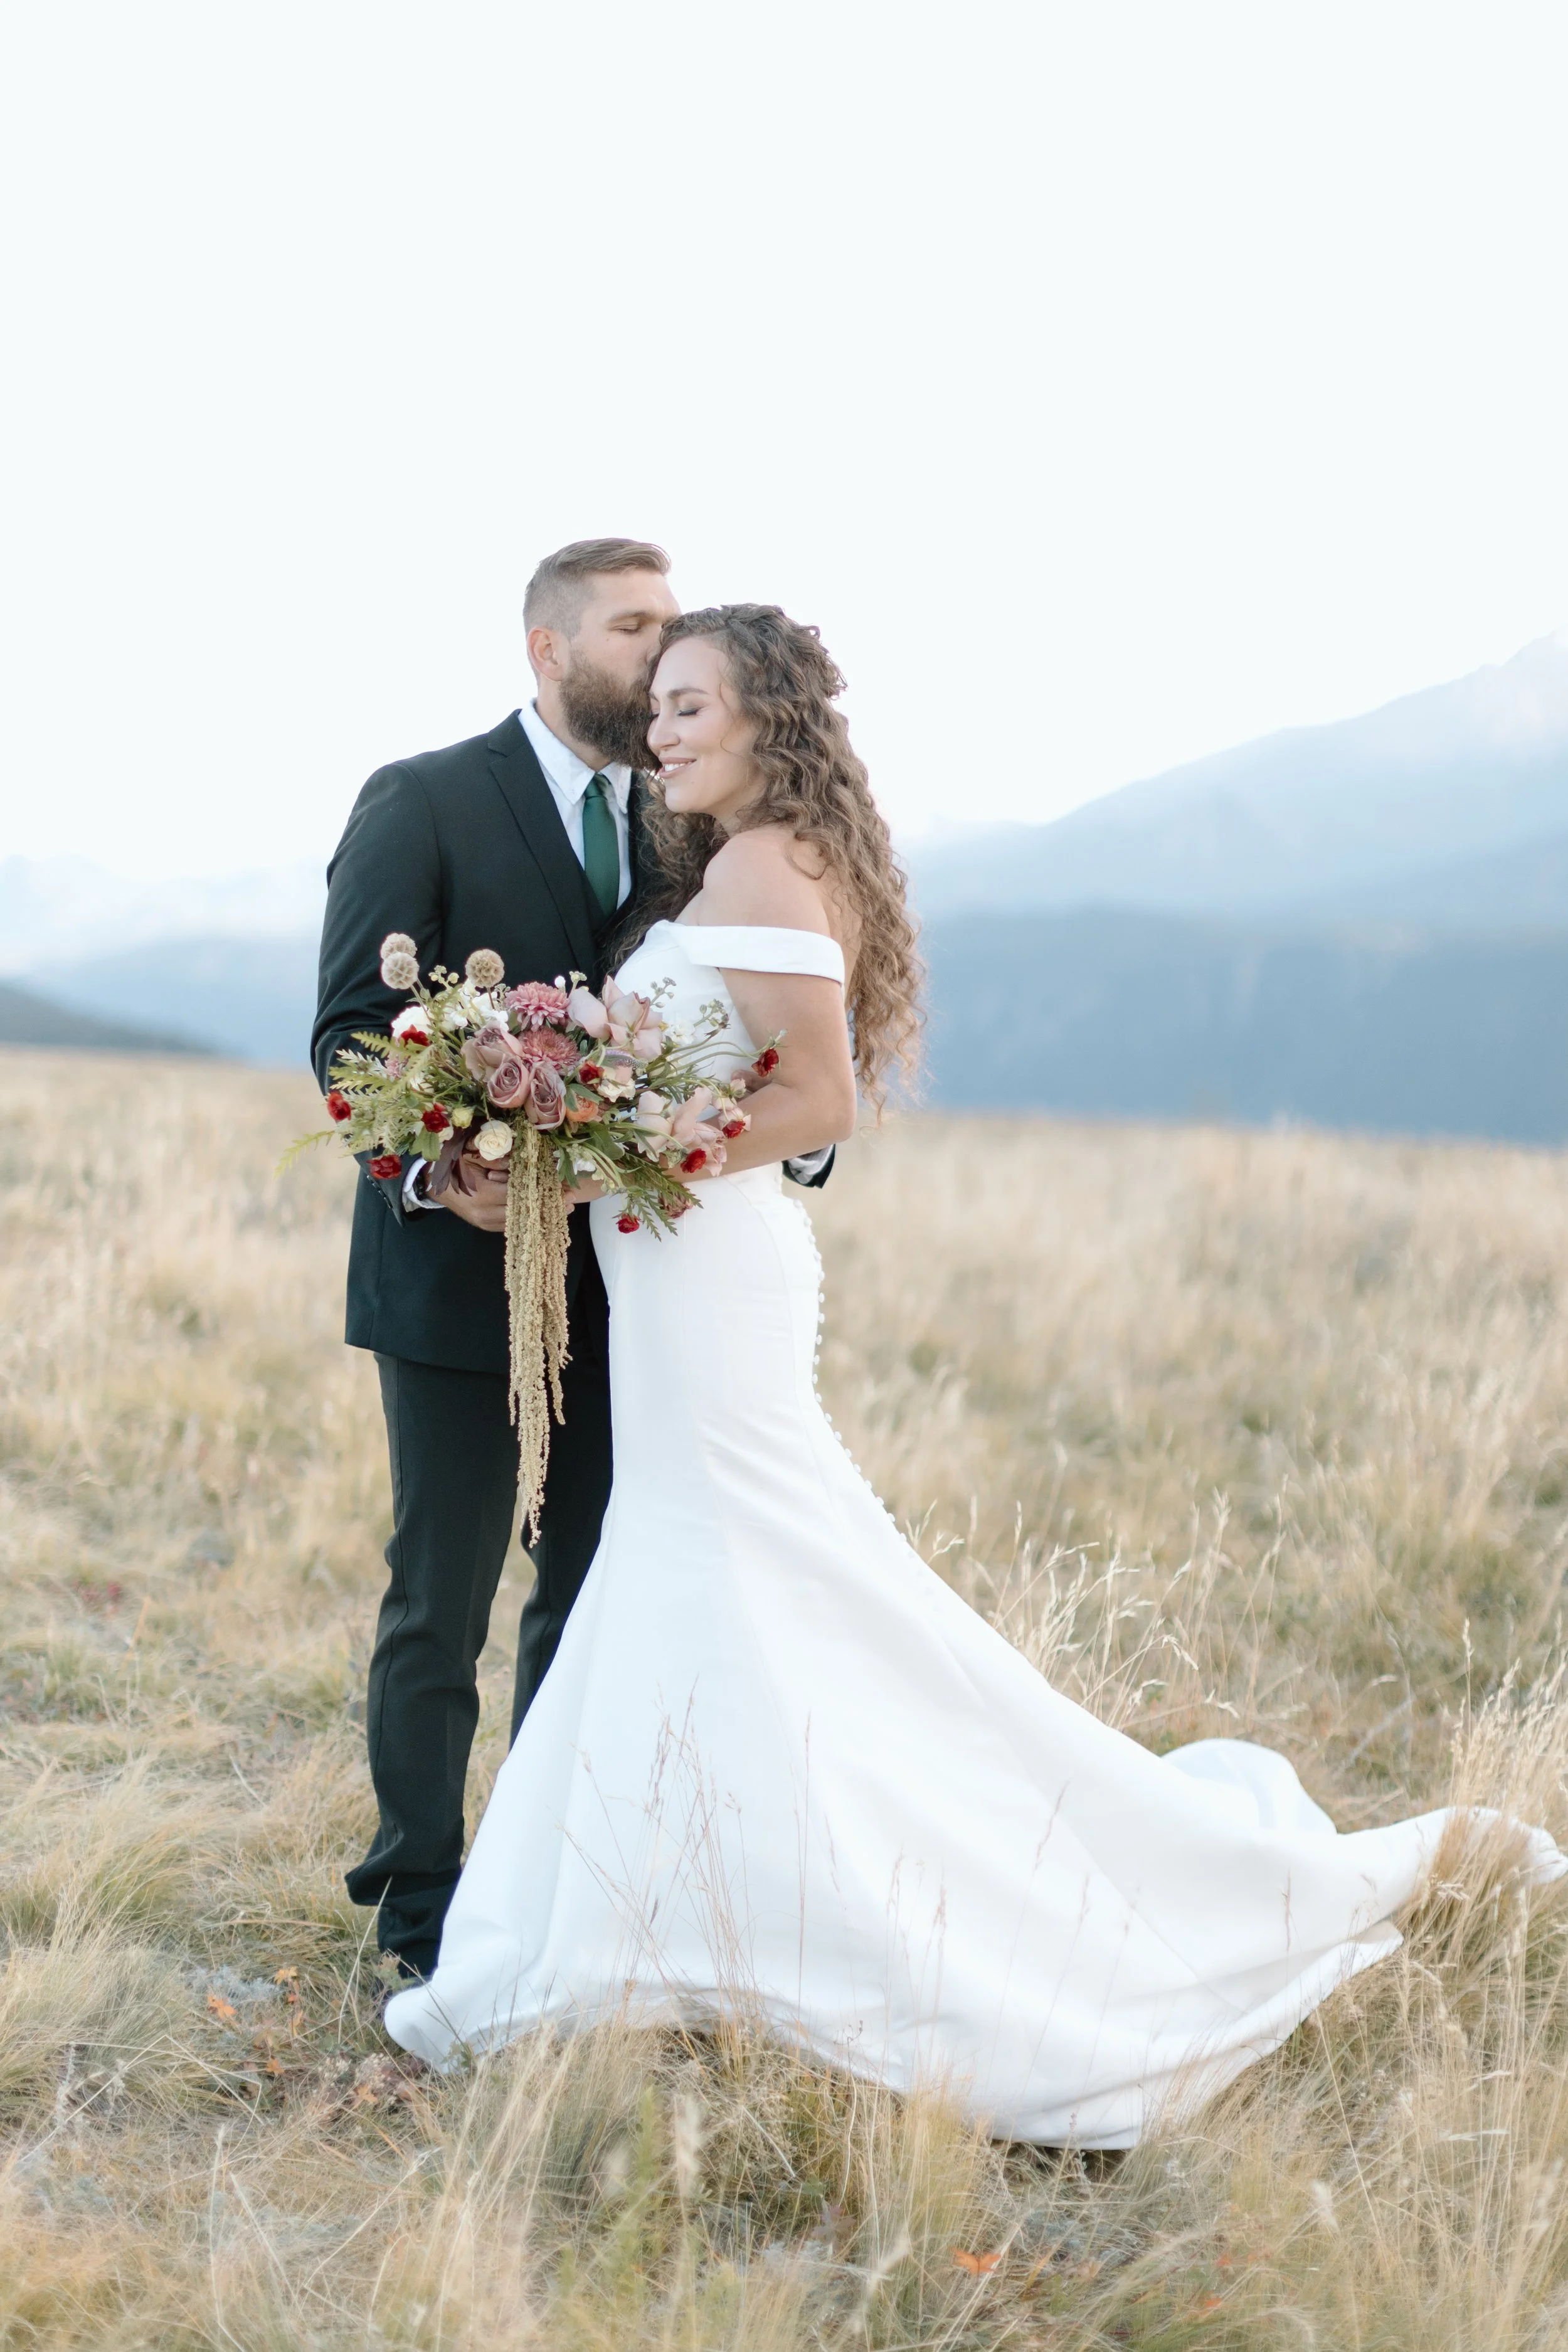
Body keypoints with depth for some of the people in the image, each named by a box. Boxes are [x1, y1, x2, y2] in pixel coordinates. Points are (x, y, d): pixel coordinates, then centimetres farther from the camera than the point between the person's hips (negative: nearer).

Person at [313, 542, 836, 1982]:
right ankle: (426, 1917, 15)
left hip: (620, 1276, 6)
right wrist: (436, 1169, -27)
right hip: (460, 1269, -5)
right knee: (441, 1606, 3)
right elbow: (350, 1029, -11)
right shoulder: (422, 805, -7)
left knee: (593, 1595, 13)